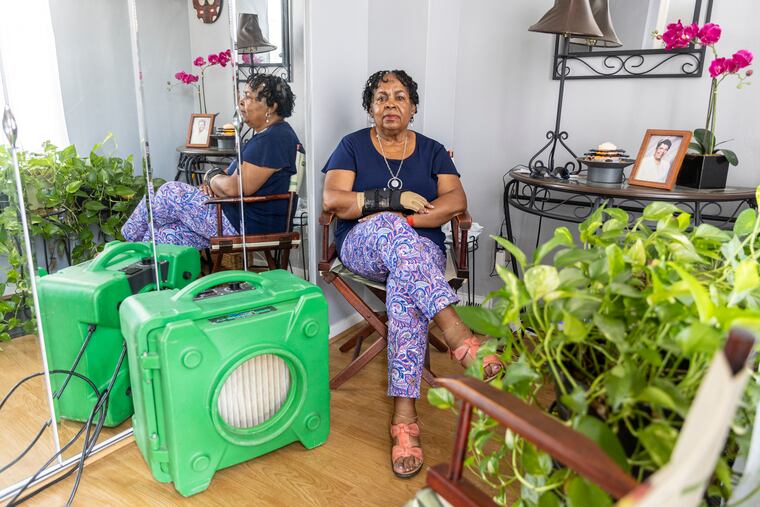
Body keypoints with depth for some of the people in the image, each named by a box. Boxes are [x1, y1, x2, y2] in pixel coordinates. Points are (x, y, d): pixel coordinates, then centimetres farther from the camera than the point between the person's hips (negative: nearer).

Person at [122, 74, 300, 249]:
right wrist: (214, 180, 0)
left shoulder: (272, 139, -22)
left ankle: (130, 237, 23)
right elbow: (240, 173, 21)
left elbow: (233, 188, -24)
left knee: (170, 193, -1)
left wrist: (211, 176, -1)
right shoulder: (266, 133, 13)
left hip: (248, 226, -10)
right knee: (168, 235, 5)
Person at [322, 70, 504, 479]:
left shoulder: (432, 151, 13)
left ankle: (404, 417, -36)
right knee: (388, 229, -38)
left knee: (405, 289, -36)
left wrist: (401, 220, -15)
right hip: (363, 247, 0)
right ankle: (463, 341, -48)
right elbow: (332, 200, -6)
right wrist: (395, 201, -15)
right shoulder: (353, 146, 9)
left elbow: (456, 202, -2)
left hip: (422, 247, 1)